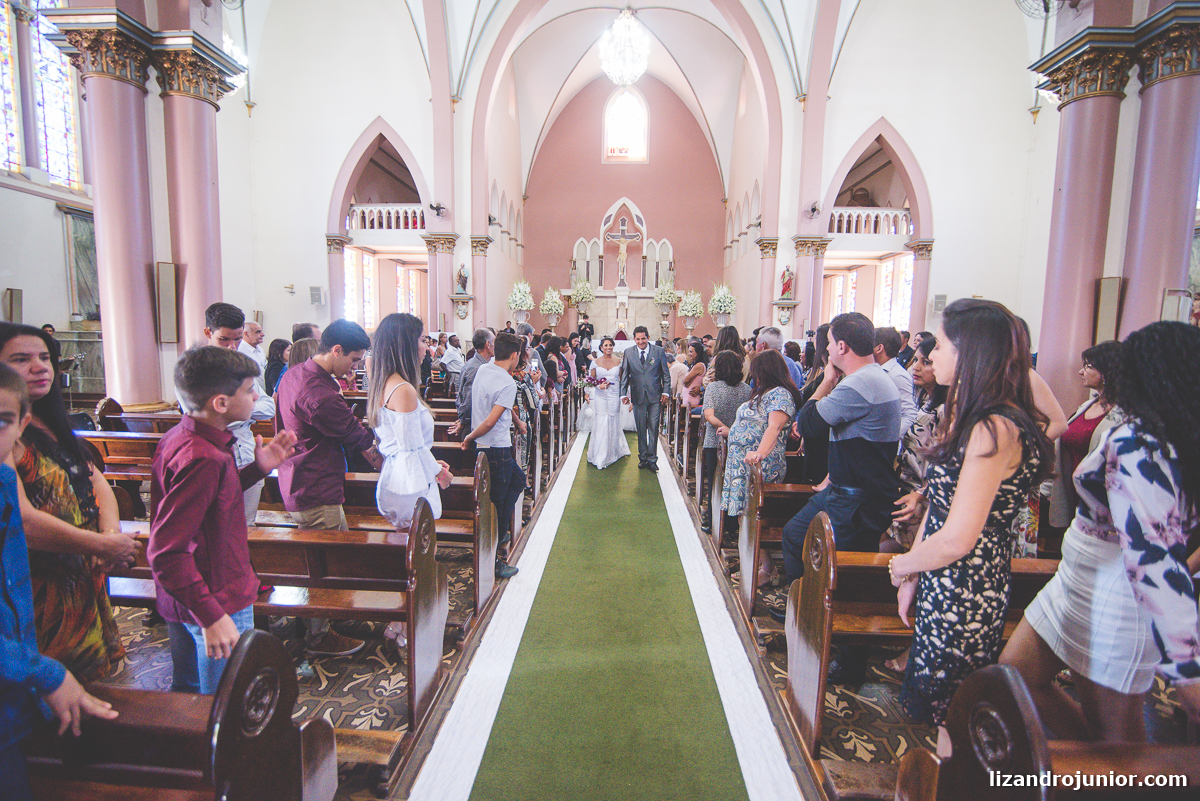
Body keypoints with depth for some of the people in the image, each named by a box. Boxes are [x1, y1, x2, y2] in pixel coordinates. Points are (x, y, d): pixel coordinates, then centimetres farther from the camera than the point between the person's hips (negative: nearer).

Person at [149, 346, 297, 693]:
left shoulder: (180, 437, 2)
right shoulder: (202, 459, -29)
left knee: (185, 691, 27)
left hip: (181, 600, 10)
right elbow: (166, 553, -30)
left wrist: (257, 468, 6)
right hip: (219, 603, -10)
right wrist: (212, 617, -30)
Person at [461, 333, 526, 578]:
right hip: (497, 450, -9)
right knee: (497, 503, 2)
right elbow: (490, 422, -26)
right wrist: (469, 438, -10)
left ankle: (501, 533, 31)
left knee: (518, 478, 27)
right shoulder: (508, 383, -21)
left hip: (482, 447, 9)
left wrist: (516, 421, 30)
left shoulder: (483, 370, 5)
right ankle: (492, 560, 13)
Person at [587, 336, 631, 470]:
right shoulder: (596, 362, 3)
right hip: (600, 397, 0)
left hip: (614, 396, 0)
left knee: (613, 424, 6)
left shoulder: (618, 361, 4)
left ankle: (613, 452, 22)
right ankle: (600, 457, 8)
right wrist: (599, 385, -12)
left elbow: (621, 379, 6)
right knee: (600, 425, -2)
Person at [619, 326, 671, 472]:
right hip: (638, 397, 1)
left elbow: (666, 374, 5)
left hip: (655, 396, -1)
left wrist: (666, 392, -3)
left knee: (654, 428, 1)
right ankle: (643, 458, 21)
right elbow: (624, 375, 6)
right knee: (641, 429, 8)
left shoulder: (659, 351, 1)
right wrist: (623, 394, -3)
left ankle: (651, 459, 9)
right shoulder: (628, 353, 4)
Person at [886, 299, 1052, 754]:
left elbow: (957, 539, -25)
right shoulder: (970, 416, 8)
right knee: (945, 710, 23)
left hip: (964, 596, -9)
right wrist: (913, 576, 9)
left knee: (952, 714, 10)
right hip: (943, 587, 9)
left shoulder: (995, 429, -24)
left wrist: (901, 565, -7)